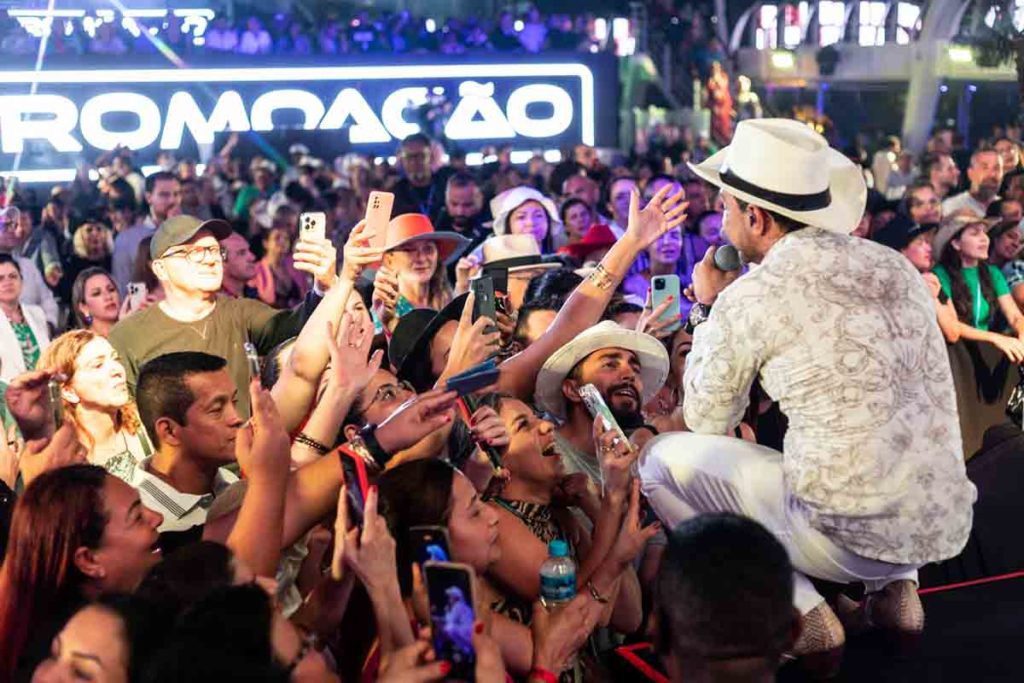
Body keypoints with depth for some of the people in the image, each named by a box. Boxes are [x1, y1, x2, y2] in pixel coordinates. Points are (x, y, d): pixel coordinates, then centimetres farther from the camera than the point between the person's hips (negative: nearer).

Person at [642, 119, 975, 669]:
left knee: (662, 458, 9)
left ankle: (797, 611, 0)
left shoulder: (748, 297, -8)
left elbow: (708, 422, 6)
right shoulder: (896, 266, 10)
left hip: (850, 539, -6)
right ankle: (894, 588, 16)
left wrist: (707, 309, 18)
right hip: (946, 528, 7)